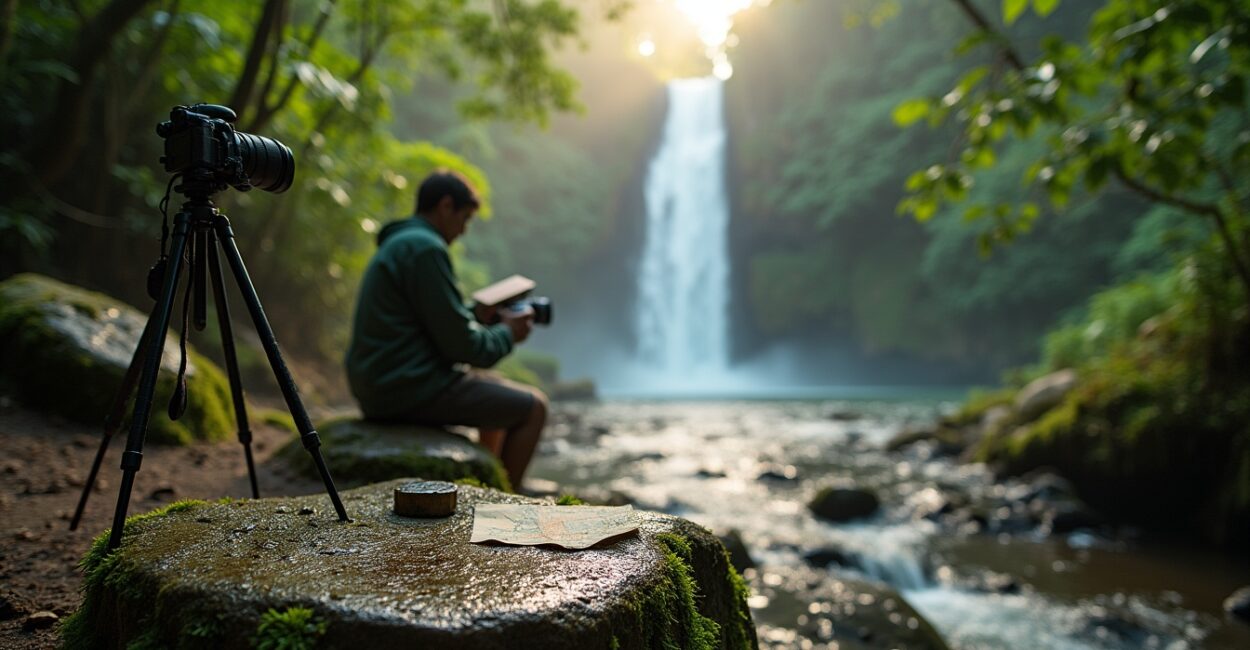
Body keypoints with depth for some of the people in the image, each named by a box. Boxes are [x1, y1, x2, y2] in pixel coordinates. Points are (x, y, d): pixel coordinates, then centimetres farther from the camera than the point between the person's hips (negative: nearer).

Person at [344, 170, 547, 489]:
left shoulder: (397, 244, 16)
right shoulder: (425, 248, -17)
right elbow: (458, 343, -18)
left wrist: (477, 316, 16)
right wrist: (507, 334, -2)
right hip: (408, 388, -11)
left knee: (500, 395, 27)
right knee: (533, 407, -1)